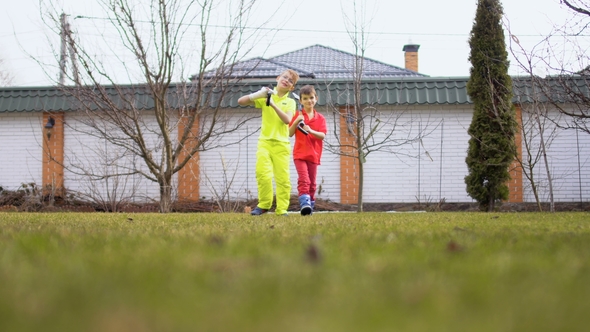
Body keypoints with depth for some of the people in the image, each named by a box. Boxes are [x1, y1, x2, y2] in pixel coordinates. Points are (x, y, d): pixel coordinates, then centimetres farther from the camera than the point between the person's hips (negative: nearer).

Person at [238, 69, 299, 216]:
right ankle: (264, 205, -4)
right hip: (265, 141, 0)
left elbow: (287, 119, -11)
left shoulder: (290, 102, 8)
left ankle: (282, 208, 5)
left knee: (283, 178, -4)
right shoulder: (265, 97, 9)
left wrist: (273, 105, -19)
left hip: (281, 144, 0)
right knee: (263, 173, -17)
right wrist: (258, 94, -14)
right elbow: (241, 101, 1)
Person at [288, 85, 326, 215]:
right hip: (300, 153, -2)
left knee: (312, 182, 8)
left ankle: (311, 205, 17)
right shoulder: (298, 116, 4)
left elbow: (322, 135, -5)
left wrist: (311, 131, -23)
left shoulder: (320, 118, 6)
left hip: (313, 154, 2)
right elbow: (290, 133, 0)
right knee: (304, 179, -17)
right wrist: (296, 122, -14)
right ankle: (304, 203, -28)